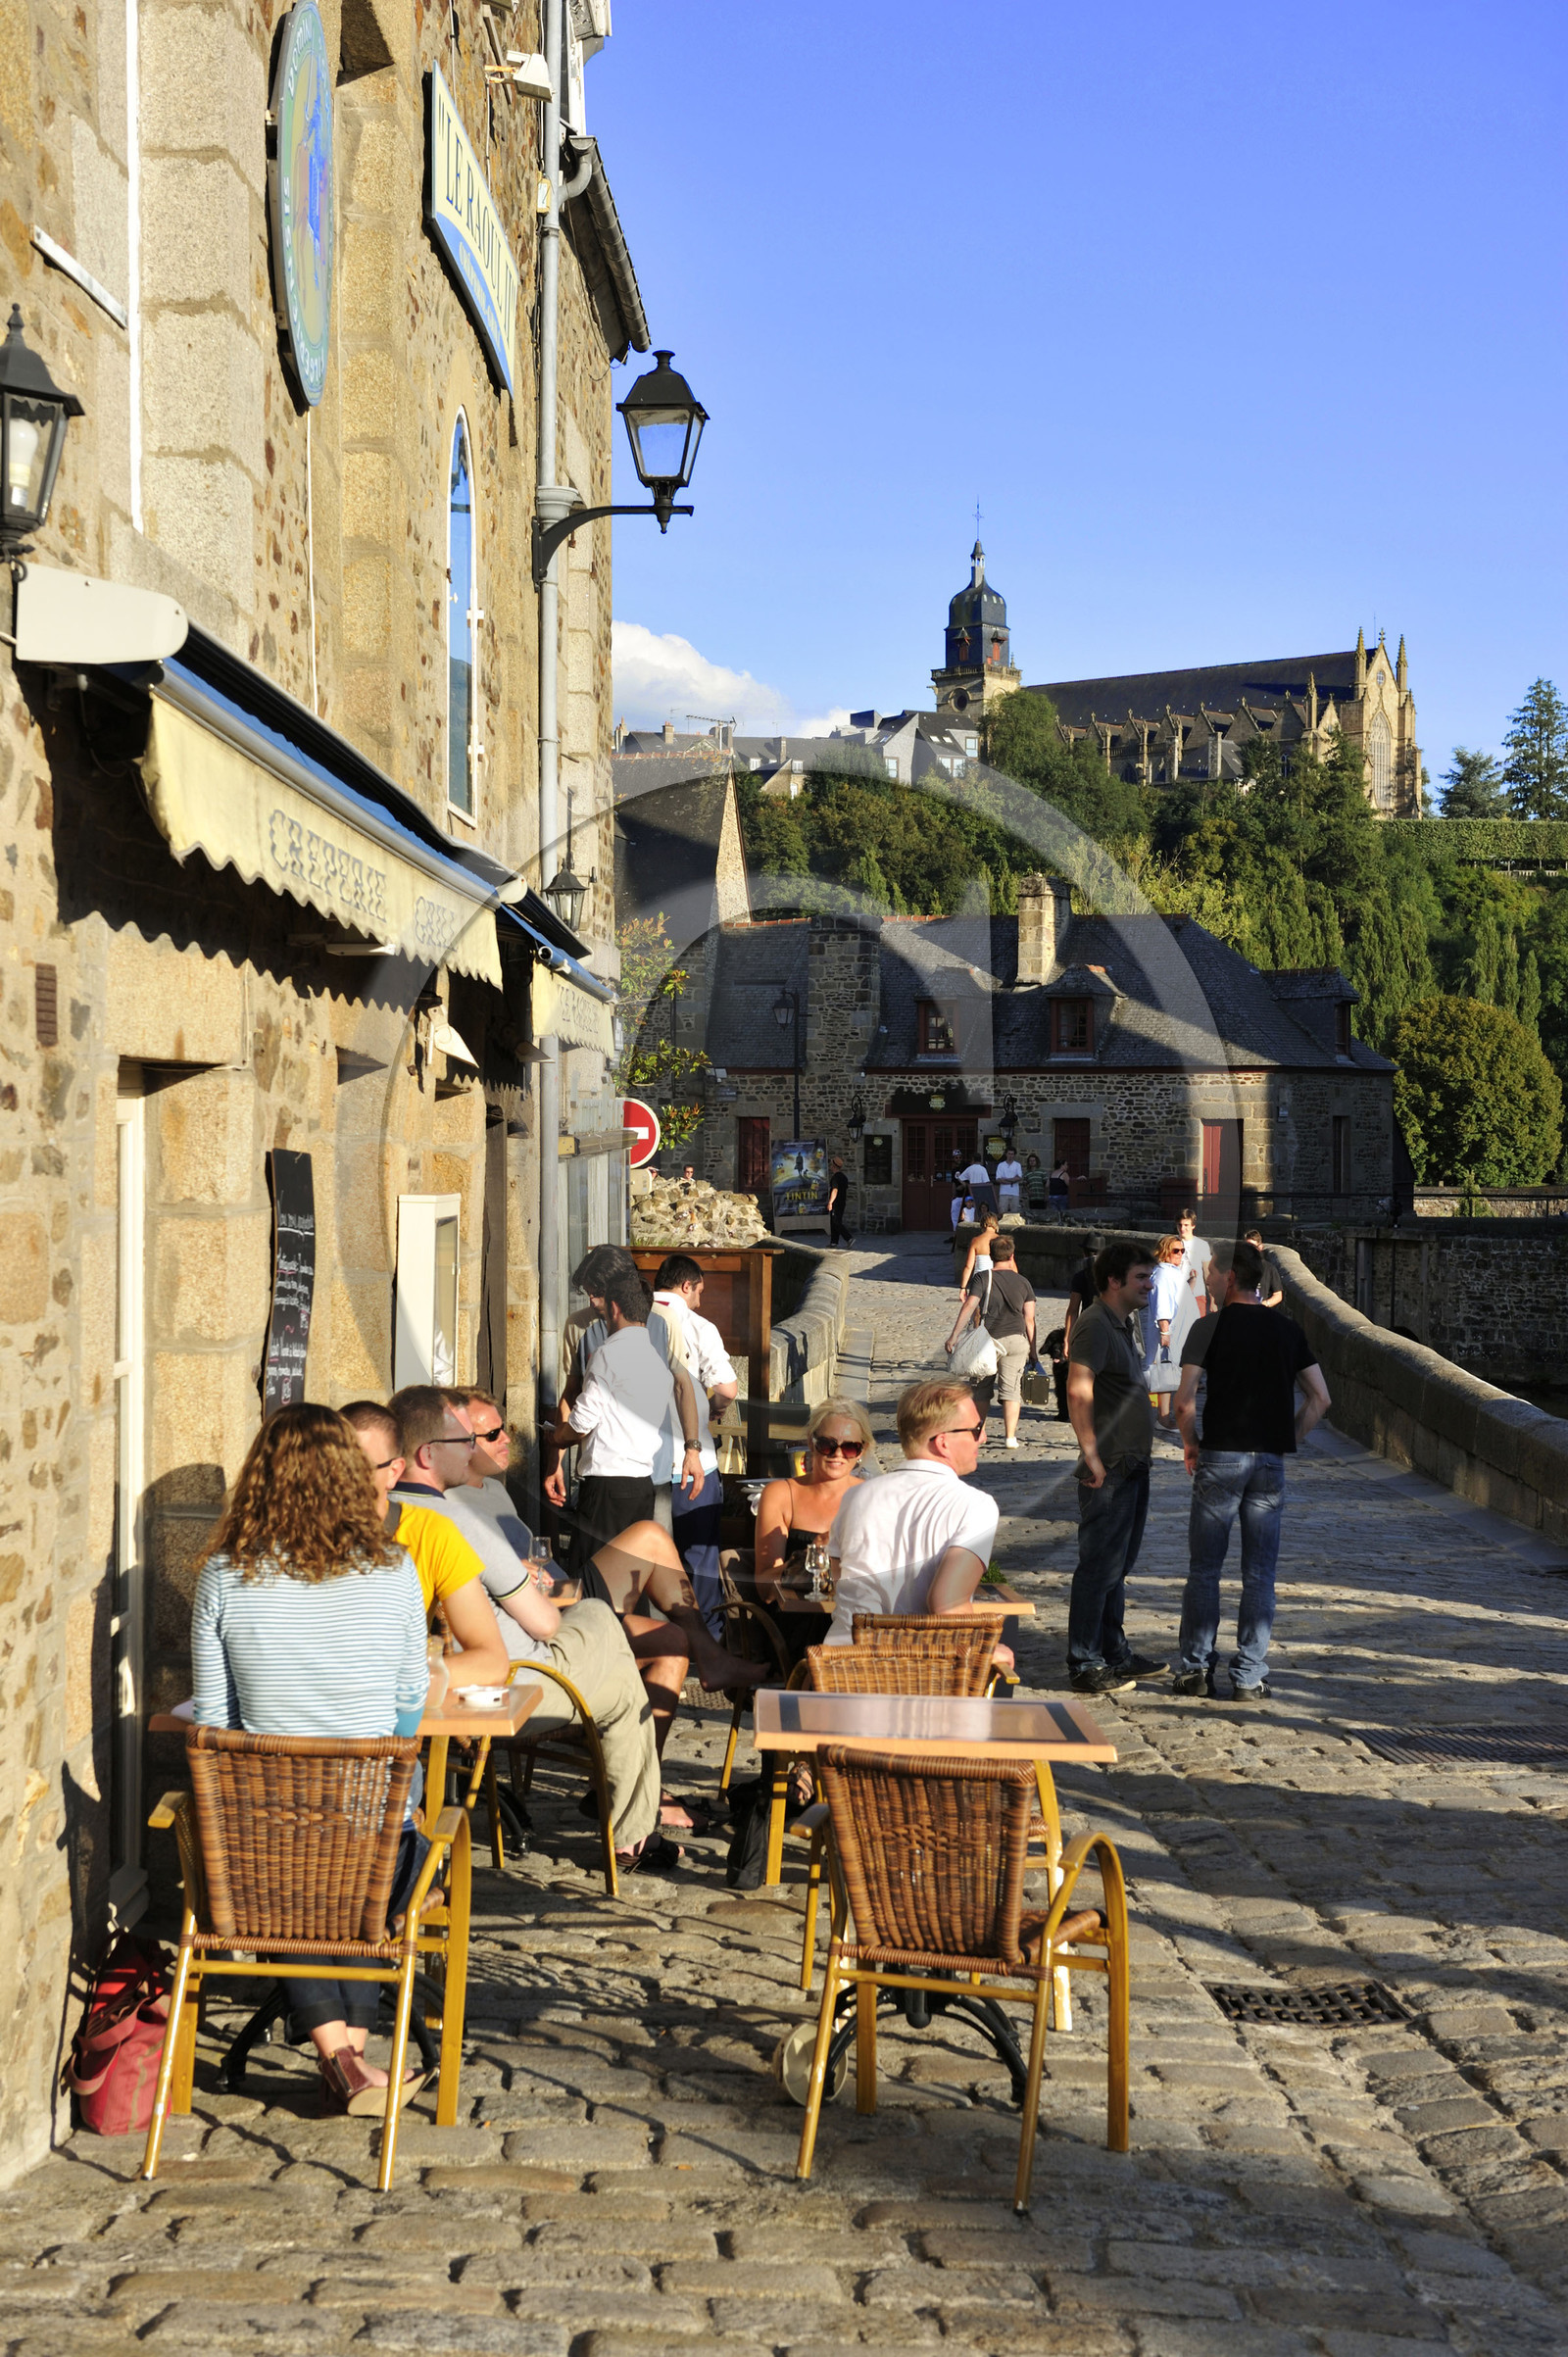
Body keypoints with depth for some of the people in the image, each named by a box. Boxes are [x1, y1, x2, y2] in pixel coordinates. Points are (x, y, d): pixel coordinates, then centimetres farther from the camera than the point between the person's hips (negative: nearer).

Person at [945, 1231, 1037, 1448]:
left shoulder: (983, 1279, -4)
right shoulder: (1023, 1282, 6)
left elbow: (969, 1306, -14)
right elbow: (1029, 1319, 6)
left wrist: (954, 1336, -13)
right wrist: (1032, 1350, 13)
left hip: (989, 1339, -2)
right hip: (1016, 1339, 2)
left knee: (982, 1388, 13)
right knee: (1011, 1389, 4)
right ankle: (1010, 1436, 0)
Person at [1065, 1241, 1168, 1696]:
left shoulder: (1126, 1323, 15)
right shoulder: (1094, 1325, -16)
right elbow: (1078, 1391, -25)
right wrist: (1091, 1454, -27)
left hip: (1133, 1466, 10)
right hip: (1109, 1470, -10)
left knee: (1118, 1565, 17)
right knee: (1099, 1568, -5)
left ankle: (1114, 1653, 27)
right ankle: (1084, 1665, 1)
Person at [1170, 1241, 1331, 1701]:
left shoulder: (1211, 1326, -5)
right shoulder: (1288, 1329, 8)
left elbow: (1184, 1400, -11)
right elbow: (1320, 1398, 8)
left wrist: (1190, 1445, 4)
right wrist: (1286, 1441, 13)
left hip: (1221, 1457, -3)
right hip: (1270, 1461, 3)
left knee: (1204, 1570, 7)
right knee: (1259, 1575, 6)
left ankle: (1195, 1669, 10)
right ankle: (1250, 1677, 6)